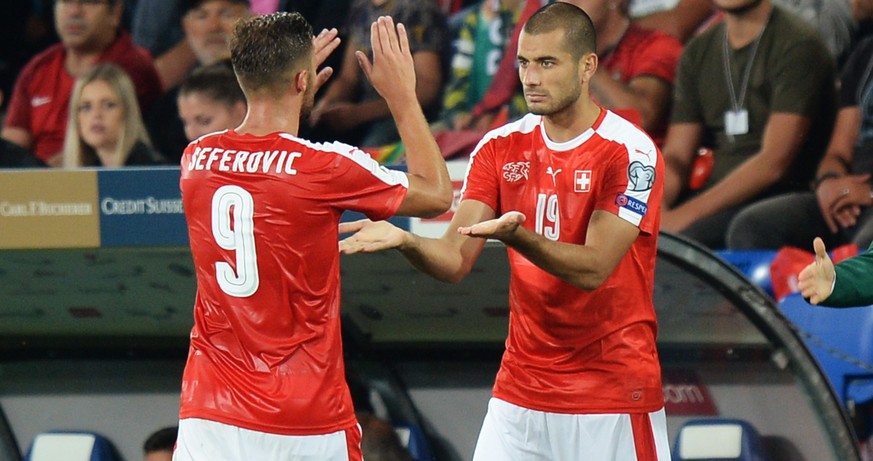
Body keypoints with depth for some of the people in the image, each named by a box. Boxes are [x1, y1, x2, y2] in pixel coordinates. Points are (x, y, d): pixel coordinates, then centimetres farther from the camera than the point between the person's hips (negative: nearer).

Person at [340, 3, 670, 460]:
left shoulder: (631, 152, -11)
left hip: (614, 395, -4)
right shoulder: (501, 147, 5)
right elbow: (455, 259, -2)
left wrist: (517, 236, -36)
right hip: (520, 387, 4)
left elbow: (593, 269, -20)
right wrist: (403, 239, -23)